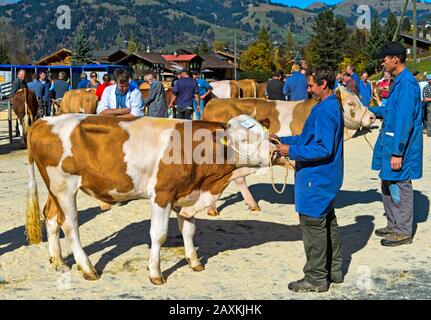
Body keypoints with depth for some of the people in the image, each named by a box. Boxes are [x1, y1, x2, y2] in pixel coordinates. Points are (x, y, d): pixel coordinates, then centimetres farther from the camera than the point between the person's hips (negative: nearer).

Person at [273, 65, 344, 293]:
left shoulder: (324, 110, -21)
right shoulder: (333, 107, 12)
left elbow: (324, 148, -26)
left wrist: (293, 151, -20)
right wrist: (283, 140, 14)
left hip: (316, 179, -11)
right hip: (327, 177, 11)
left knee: (313, 225, -2)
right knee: (328, 223, 18)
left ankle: (316, 279, 7)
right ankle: (334, 271, 31)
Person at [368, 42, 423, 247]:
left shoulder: (406, 83, -20)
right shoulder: (399, 81, 11)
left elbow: (404, 120, -24)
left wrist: (397, 152, -24)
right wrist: (372, 111, 24)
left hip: (400, 145, -10)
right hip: (391, 142, 10)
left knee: (399, 187, 0)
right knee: (388, 185, 18)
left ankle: (404, 232, 12)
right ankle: (393, 225, 31)